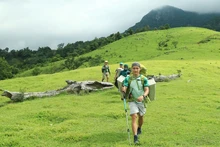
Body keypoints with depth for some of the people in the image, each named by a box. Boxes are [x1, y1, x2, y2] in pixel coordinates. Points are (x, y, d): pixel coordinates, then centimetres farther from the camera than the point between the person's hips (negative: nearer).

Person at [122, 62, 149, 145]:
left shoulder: (144, 79, -4)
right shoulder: (128, 79, -2)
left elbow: (147, 90, -9)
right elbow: (124, 88, -8)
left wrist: (143, 96, -29)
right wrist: (124, 90, -33)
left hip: (141, 101, 2)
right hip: (132, 101, -1)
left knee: (141, 116, 19)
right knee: (134, 117, -16)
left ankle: (139, 128, 51)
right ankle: (135, 138, -19)